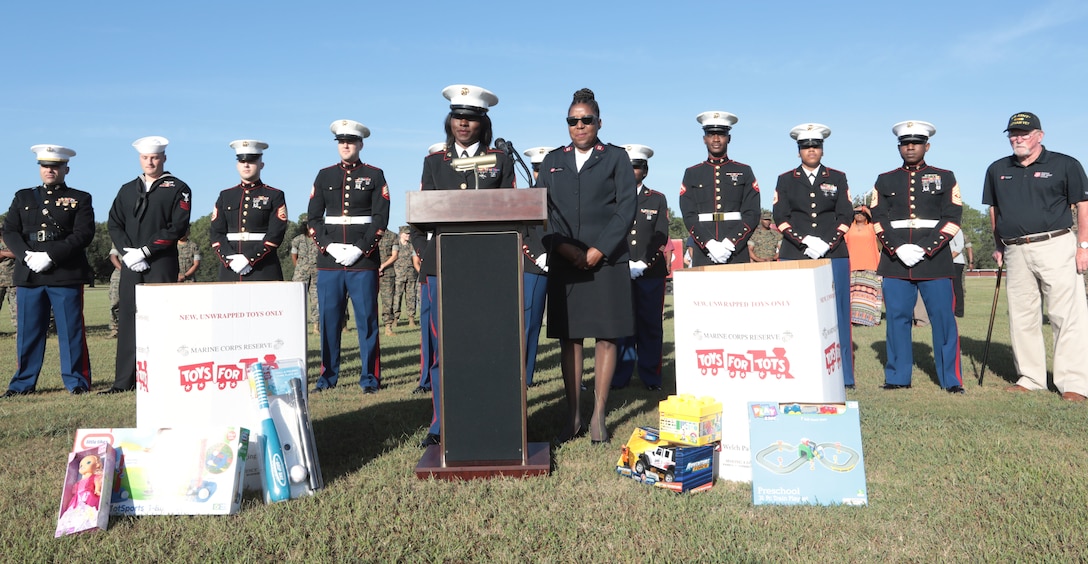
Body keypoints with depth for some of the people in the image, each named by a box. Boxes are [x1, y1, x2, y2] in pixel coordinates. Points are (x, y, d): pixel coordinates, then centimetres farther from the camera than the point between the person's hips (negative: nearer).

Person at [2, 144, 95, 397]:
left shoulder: (80, 199, 7)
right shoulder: (22, 197, 18)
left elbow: (84, 234, -6)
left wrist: (50, 256, -15)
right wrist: (28, 255, -10)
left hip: (66, 274, -3)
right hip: (29, 275, 3)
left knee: (71, 331, -1)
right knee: (28, 331, 7)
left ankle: (77, 381, 6)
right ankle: (23, 383, 17)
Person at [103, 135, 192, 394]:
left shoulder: (177, 189, 3)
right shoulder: (127, 190, 18)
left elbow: (177, 227, -8)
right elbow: (114, 224, 10)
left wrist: (145, 250, -13)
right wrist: (128, 252, -7)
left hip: (162, 264, -4)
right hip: (131, 265, 5)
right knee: (128, 320, 5)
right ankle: (124, 381, 11)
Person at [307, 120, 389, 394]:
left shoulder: (374, 175, 5)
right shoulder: (325, 176, 12)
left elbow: (381, 218, -3)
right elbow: (313, 218, 8)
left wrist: (360, 249, -12)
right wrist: (329, 246, -8)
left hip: (364, 259, -2)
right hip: (329, 259, 3)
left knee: (367, 319, 0)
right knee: (328, 319, 5)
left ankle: (370, 378, 8)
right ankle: (328, 376, 15)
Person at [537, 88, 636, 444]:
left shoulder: (617, 159, 8)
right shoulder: (552, 161, 15)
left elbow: (626, 208, -2)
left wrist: (599, 249, -12)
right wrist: (562, 246, -8)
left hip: (607, 261, -2)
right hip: (563, 262, 2)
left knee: (606, 336, -1)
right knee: (568, 337, 3)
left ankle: (599, 416, 8)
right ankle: (572, 416, 11)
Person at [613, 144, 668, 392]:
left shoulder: (658, 200, 12)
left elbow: (661, 237, 3)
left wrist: (642, 264, -10)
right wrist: (626, 265, -7)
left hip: (651, 272, 0)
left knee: (651, 325, 2)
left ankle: (651, 378, 9)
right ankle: (620, 376, 8)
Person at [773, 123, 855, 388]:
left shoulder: (837, 178, 12)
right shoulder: (785, 180, 10)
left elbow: (845, 217, 5)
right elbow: (780, 218, 2)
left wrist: (827, 244, -10)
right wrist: (804, 242, -12)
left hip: (834, 256, 0)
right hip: (795, 257, 0)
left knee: (836, 316, 1)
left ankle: (842, 377, 8)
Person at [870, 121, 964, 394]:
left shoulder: (945, 178, 9)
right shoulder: (885, 180, 13)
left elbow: (952, 219, 1)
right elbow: (879, 220, 5)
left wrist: (925, 249, -11)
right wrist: (898, 248, -10)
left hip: (935, 260, -1)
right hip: (895, 260, 1)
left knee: (943, 318, -2)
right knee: (897, 318, 2)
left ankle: (951, 379, 8)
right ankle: (898, 377, 12)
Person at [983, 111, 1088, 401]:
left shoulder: (1065, 165, 2)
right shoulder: (997, 170, 14)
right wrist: (998, 246, 13)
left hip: (1056, 247, -4)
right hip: (1016, 253, 4)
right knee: (1021, 317, 7)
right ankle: (1030, 378, 17)